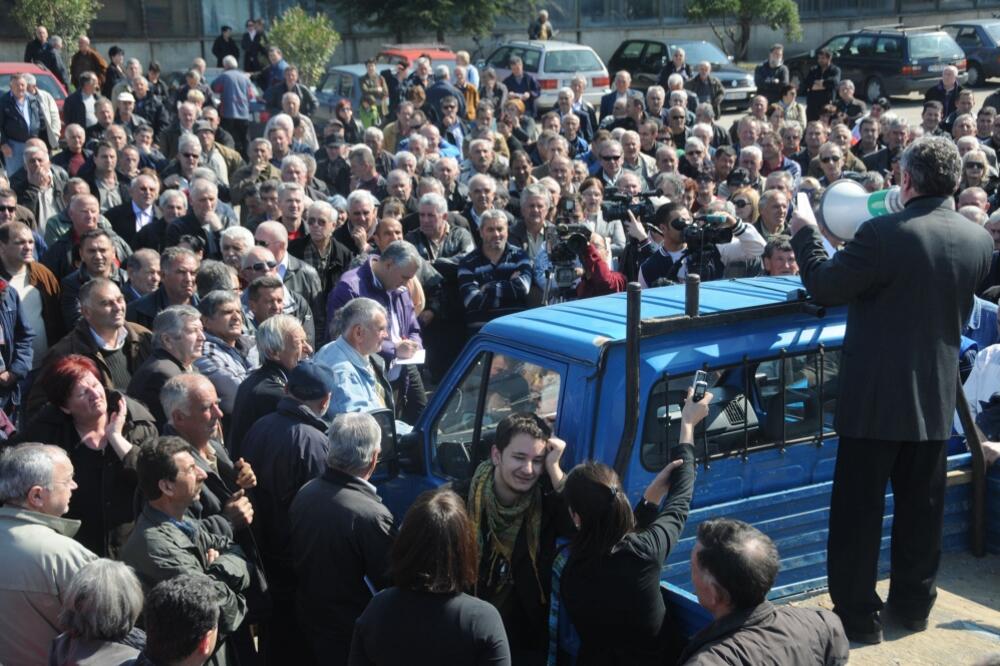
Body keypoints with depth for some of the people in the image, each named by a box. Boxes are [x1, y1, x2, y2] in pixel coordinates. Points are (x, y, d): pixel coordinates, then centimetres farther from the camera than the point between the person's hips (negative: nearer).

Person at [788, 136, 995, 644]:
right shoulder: (978, 240, -1)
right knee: (921, 506, 18)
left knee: (858, 510, 5)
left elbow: (823, 285, -12)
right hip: (936, 397, 6)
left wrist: (804, 233, 3)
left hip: (875, 397, -6)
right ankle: (913, 603, 29)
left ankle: (857, 615, 11)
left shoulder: (883, 234, -21)